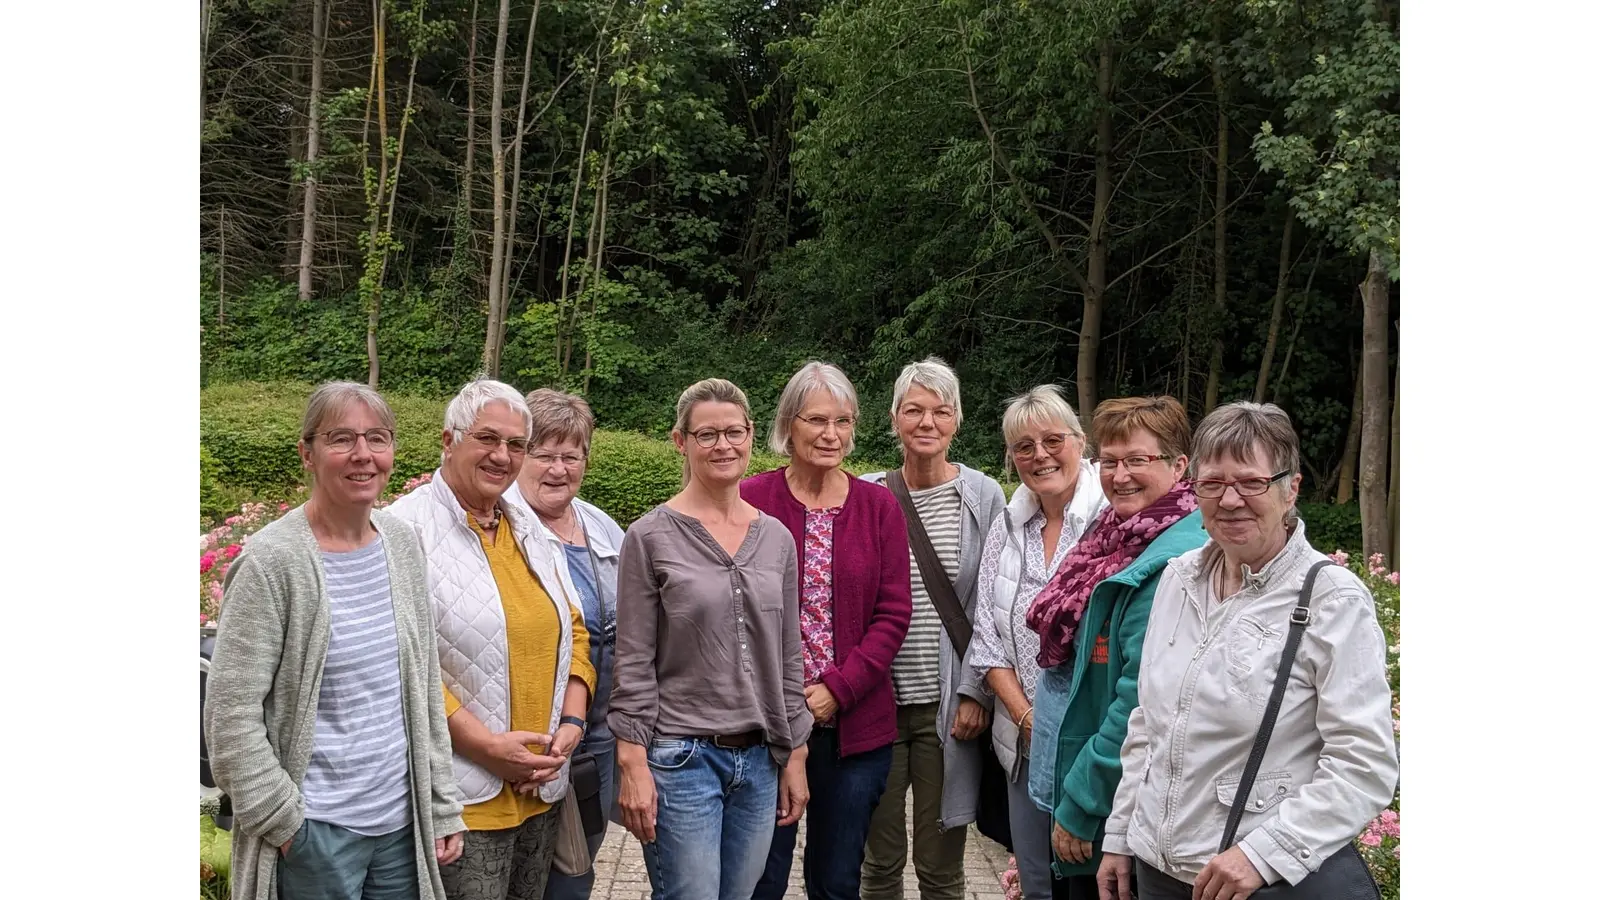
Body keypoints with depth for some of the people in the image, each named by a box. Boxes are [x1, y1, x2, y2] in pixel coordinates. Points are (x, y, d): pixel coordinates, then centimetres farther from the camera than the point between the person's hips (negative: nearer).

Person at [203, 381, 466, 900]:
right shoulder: (273, 561, -14)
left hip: (403, 818, 5)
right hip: (315, 827, -5)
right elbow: (231, 712, -13)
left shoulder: (402, 543, 3)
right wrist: (283, 822, -10)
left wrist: (442, 807, 8)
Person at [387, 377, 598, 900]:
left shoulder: (530, 529, 11)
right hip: (463, 795, -7)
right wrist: (488, 746, -18)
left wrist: (571, 723, 1)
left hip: (542, 787, 7)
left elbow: (573, 631, 15)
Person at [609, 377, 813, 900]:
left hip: (759, 759, 5)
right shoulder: (651, 537, -6)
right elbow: (633, 663, -7)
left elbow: (787, 659, 11)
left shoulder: (777, 538, 7)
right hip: (680, 757, -4)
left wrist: (794, 756, 11)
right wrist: (633, 763, -11)